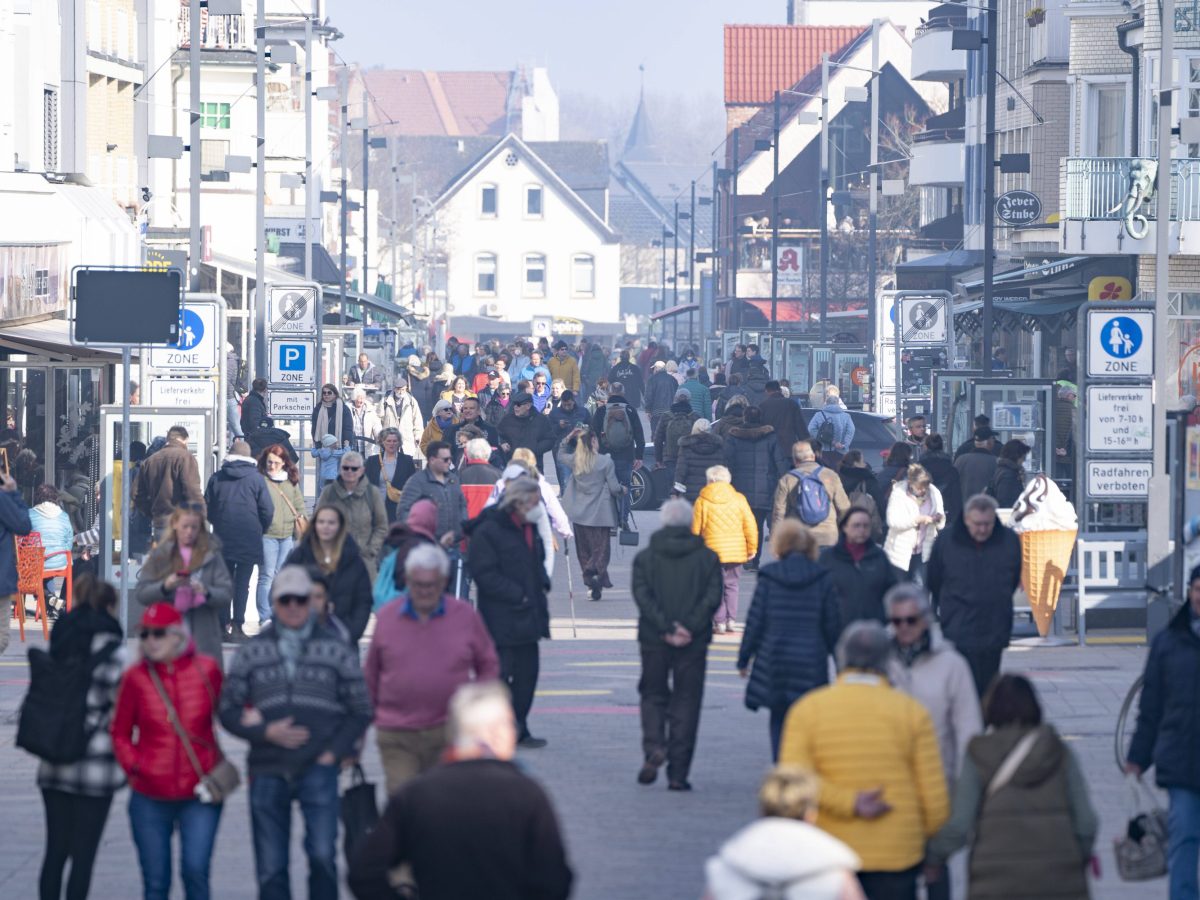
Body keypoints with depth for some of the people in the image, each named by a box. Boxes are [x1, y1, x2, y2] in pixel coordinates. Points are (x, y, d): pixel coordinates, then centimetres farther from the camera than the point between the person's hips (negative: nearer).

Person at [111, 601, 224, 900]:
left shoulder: (206, 669, -3)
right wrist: (133, 764, -6)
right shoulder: (136, 677, -2)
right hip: (150, 797, 1)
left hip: (199, 795, -1)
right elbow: (120, 732, 8)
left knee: (196, 869, -14)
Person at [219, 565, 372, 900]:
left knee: (322, 855, -17)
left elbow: (361, 710, 10)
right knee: (270, 868, 5)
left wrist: (334, 751, -3)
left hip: (318, 769, -2)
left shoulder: (336, 650, 7)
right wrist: (265, 733, -9)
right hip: (267, 772, 2)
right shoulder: (251, 652, 9)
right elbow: (228, 710, 7)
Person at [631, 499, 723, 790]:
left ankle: (653, 747, -9)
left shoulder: (645, 557, 2)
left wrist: (666, 628, -12)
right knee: (686, 702, 5)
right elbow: (712, 597, -8)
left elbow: (642, 596, -9)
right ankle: (678, 773, 2)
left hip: (654, 640, 0)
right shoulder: (707, 558, 2)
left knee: (653, 695, 16)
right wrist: (689, 628, -12)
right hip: (694, 643, 0)